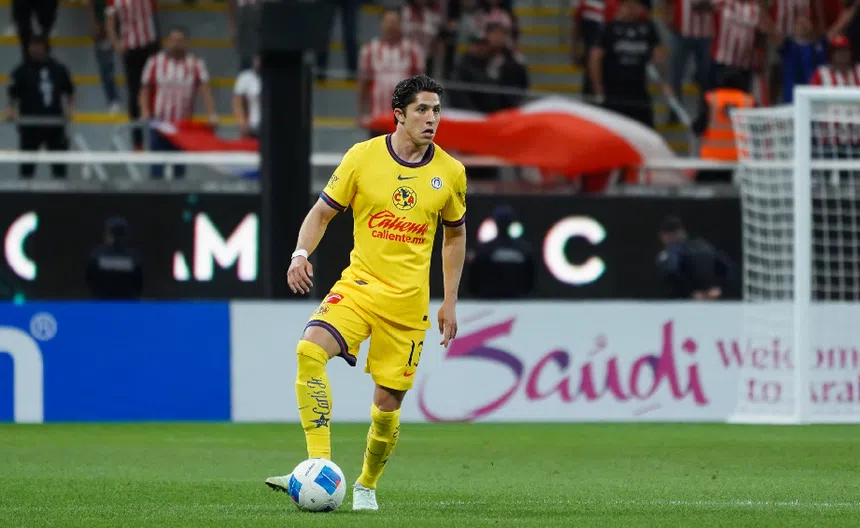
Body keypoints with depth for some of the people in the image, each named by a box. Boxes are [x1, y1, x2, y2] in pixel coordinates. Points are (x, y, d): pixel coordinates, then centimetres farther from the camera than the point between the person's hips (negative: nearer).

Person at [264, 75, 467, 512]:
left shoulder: (450, 172, 2)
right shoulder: (363, 157, -3)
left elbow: (455, 234, 16)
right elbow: (322, 212, 5)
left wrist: (450, 302, 13)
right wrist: (301, 254, -13)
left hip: (408, 301, 1)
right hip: (358, 286, -1)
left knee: (387, 402, 1)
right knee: (310, 350, -28)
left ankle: (367, 486, 27)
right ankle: (320, 467, -29)